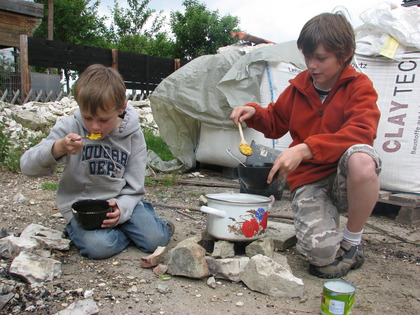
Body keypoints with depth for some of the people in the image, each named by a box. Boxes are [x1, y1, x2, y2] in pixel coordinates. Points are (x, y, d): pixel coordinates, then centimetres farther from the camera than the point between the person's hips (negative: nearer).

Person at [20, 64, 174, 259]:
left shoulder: (132, 134, -6)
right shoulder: (70, 128, -9)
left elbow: (134, 189, -3)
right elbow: (27, 167, -12)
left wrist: (120, 209, -24)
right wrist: (57, 149, -31)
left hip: (121, 203, 2)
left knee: (156, 239, -17)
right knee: (99, 246, -29)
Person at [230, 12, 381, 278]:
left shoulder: (359, 86, -5)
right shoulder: (299, 86, 7)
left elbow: (360, 133, -24)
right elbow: (275, 122, 21)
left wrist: (305, 149, -35)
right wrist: (254, 113, -2)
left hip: (345, 178, -1)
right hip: (308, 180, 1)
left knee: (361, 159, -39)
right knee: (320, 252, -25)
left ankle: (353, 242, -11)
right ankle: (326, 223, 16)